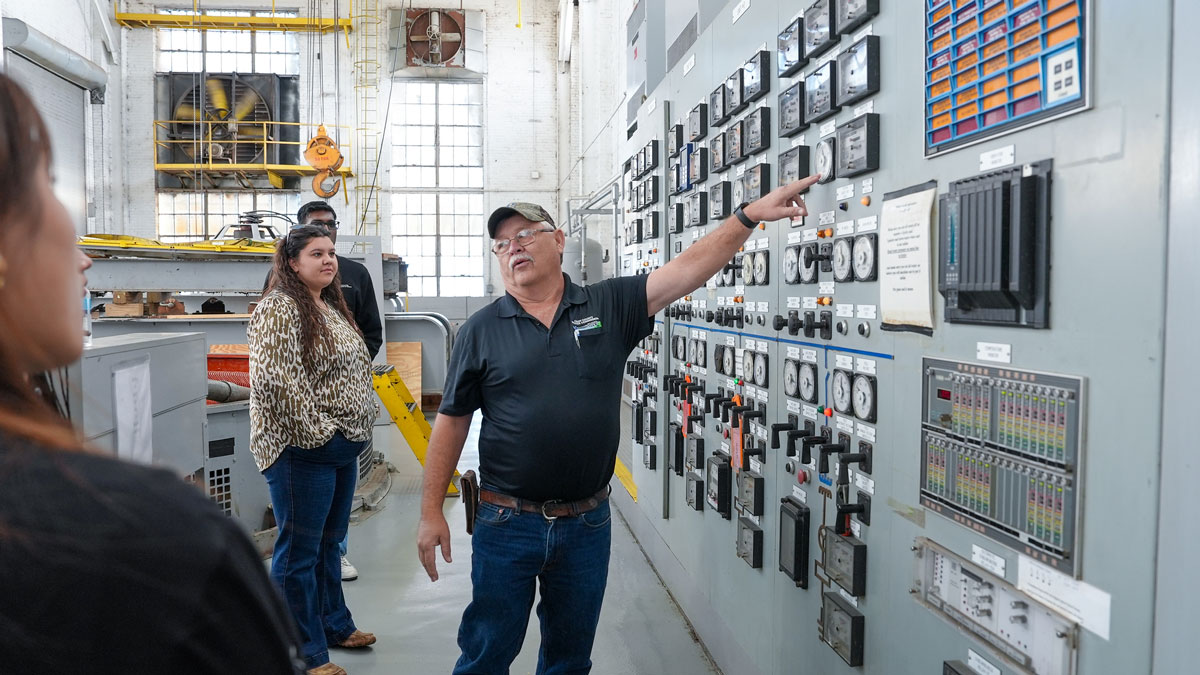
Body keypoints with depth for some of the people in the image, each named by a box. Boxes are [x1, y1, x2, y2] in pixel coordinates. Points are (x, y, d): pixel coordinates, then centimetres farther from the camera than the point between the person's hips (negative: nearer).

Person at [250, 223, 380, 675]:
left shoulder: (332, 307, 14)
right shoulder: (280, 309, -14)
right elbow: (272, 379, -24)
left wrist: (357, 429, 13)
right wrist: (314, 430, -19)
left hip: (343, 447, 9)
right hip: (302, 451, -9)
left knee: (329, 542, 21)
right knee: (299, 552, 2)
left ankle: (334, 625, 37)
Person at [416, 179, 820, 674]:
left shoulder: (609, 307, 0)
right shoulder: (480, 331, -1)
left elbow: (686, 271, -9)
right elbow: (451, 423, 1)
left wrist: (749, 215, -20)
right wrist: (431, 512, -1)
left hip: (587, 522, 1)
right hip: (507, 522, -1)